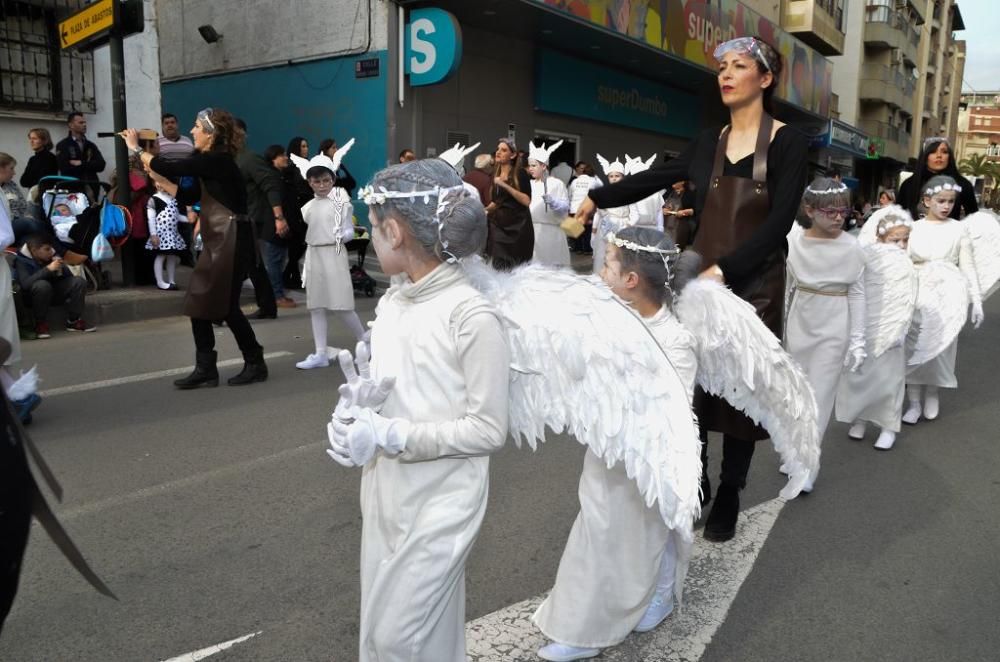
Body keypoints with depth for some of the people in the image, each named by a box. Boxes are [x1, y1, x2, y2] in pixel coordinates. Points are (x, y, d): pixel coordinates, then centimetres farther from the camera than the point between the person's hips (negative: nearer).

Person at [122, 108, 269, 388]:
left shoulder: (216, 160, -15)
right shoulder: (209, 162, 15)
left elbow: (170, 167, -15)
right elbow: (188, 197, 16)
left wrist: (136, 148, -1)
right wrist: (157, 178, 9)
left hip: (231, 241, -10)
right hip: (218, 241, 10)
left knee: (226, 306, -2)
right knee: (200, 304, 7)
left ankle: (255, 364, 12)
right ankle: (205, 369, 13)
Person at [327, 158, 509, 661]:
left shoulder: (472, 316, -21)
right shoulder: (391, 301, 1)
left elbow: (489, 430, -18)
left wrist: (394, 435, -22)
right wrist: (354, 412, -10)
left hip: (439, 504, -7)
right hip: (386, 494, 7)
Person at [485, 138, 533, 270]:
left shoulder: (520, 172, -6)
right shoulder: (495, 174, 11)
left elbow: (527, 201, -17)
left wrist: (505, 185, -21)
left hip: (518, 226, -5)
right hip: (498, 226, 5)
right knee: (499, 267, -2)